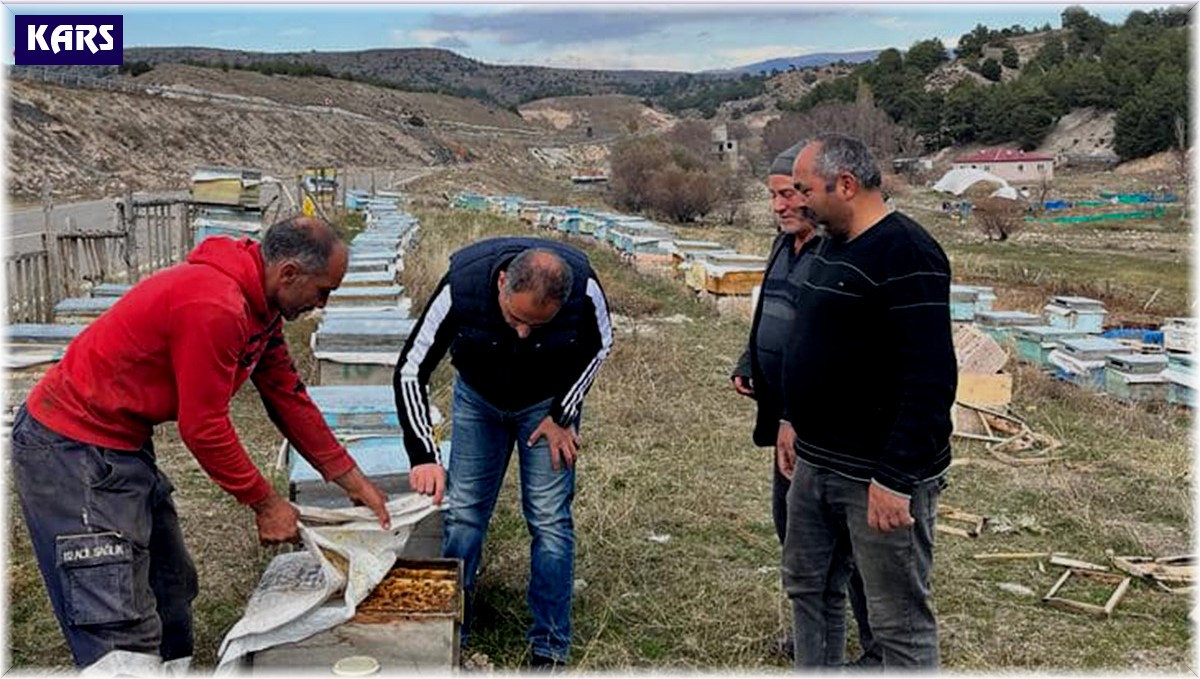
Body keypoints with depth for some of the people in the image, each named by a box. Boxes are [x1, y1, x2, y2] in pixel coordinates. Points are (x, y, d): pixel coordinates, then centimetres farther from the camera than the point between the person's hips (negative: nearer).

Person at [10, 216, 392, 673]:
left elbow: (289, 396, 9)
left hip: (125, 446, 10)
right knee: (123, 635, -12)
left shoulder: (259, 305, 4)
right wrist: (265, 504, -9)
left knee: (171, 592, 16)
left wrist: (355, 483, 11)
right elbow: (204, 428, -22)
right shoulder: (216, 307, -26)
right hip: (71, 448, -10)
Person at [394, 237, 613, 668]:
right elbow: (411, 371, -25)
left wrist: (563, 416, -12)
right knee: (462, 514, 2)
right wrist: (424, 456, -34)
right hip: (478, 398, 1)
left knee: (549, 519, -5)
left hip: (547, 402, -1)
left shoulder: (583, 287, -34)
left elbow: (598, 345, -11)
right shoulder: (461, 286, -35)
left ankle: (550, 648, 10)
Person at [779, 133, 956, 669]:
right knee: (804, 585, 20)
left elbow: (930, 377, -24)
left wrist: (894, 477, -25)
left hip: (880, 473, -9)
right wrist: (792, 418, 16)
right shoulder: (832, 245, 11)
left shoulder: (905, 254, -18)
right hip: (816, 462, 10)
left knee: (899, 621, 2)